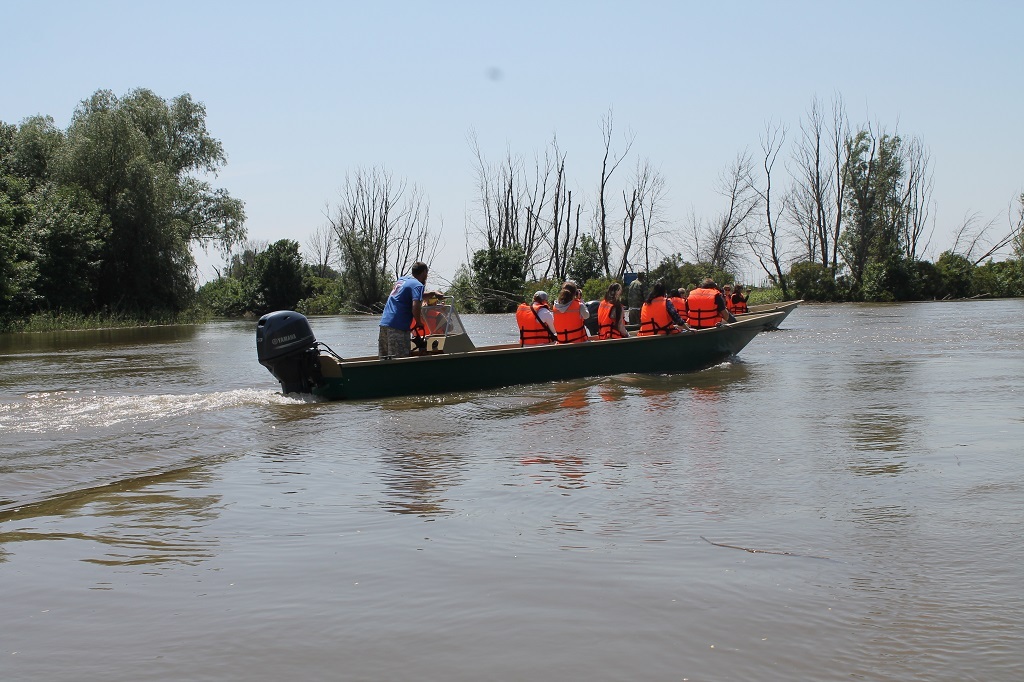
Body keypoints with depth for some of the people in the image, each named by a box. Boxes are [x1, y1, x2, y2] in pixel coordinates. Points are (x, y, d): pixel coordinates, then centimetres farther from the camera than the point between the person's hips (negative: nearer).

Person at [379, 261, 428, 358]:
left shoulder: (401, 280, 21)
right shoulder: (417, 285, -5)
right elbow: (415, 306, -19)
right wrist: (419, 323, -4)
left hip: (384, 322, 8)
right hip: (398, 328, -8)